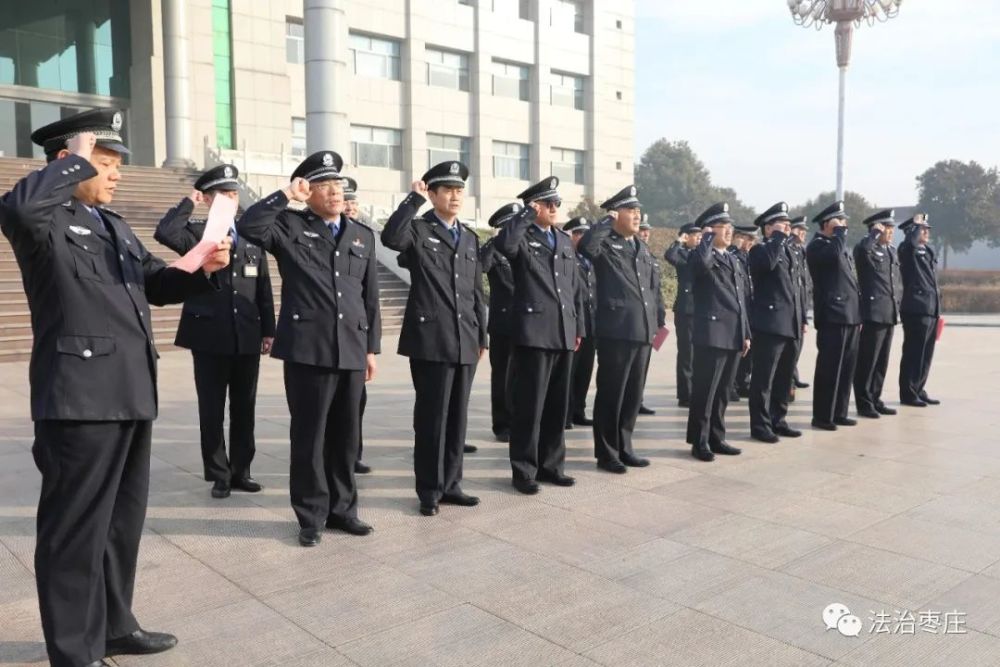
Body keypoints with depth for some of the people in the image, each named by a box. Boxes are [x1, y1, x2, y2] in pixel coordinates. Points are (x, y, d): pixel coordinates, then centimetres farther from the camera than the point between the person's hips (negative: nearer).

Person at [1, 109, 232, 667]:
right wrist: (78, 161, -16)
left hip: (130, 393, 9)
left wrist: (204, 269, 0)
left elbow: (157, 282, 20)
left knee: (123, 519, 19)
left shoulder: (114, 225, 19)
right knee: (77, 526, 3)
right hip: (80, 397, -9)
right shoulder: (46, 220, -7)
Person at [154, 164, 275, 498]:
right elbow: (164, 233, -22)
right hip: (210, 337, -3)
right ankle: (219, 475, 15)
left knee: (244, 408, 10)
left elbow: (263, 288, 11)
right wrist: (188, 203, -9)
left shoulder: (253, 236, 11)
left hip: (247, 337, 3)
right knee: (212, 410, 4)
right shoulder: (195, 232, 1)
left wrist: (268, 329, 7)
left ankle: (241, 471, 21)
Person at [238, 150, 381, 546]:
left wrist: (371, 347, 11)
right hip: (308, 348, -4)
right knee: (309, 435, 4)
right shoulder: (289, 226, 4)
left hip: (351, 350, 4)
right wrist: (285, 196, -13)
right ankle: (311, 516, 16)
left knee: (345, 435, 11)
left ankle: (342, 509, 24)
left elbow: (370, 297, 14)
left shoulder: (363, 235, 14)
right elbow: (247, 227, -17)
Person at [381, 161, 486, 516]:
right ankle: (429, 490, 12)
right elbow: (390, 237, -26)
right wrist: (414, 198, -19)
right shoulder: (418, 229, -1)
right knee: (431, 416, 1)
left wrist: (482, 337, 14)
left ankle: (450, 483, 22)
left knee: (457, 416, 11)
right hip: (431, 339, -5)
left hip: (465, 341, 6)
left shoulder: (470, 238, 17)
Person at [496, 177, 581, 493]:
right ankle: (524, 470, 8)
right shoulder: (522, 238, -1)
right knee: (529, 405, -2)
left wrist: (578, 325, 16)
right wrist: (528, 214, -15)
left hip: (563, 334, 6)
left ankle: (551, 464, 22)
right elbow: (504, 243, -28)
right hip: (533, 332, -6)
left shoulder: (565, 240, 18)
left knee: (558, 405, 11)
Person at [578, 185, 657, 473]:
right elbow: (584, 246, -30)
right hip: (615, 331, -7)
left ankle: (624, 448, 25)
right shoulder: (605, 244, -5)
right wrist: (607, 221, -18)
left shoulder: (642, 248, 17)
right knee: (611, 394, 1)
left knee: (633, 394, 13)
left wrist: (653, 324, 16)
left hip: (641, 331, 7)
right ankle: (606, 453, 11)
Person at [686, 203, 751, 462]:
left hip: (733, 335, 8)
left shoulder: (734, 260, 19)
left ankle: (716, 438, 21)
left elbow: (741, 299, 20)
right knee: (705, 391, -2)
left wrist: (746, 333, 17)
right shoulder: (700, 256, -5)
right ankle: (699, 442, 6)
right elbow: (702, 263, -33)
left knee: (722, 391, 13)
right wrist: (708, 237, -15)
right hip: (712, 334, -7)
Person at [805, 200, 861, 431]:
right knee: (829, 368, -5)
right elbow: (834, 254, -31)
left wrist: (858, 313, 19)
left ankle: (839, 412, 20)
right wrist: (840, 232, -15)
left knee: (846, 367, 11)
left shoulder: (843, 246, 21)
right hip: (832, 316, -9)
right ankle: (822, 416, 2)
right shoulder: (817, 245, -7)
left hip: (849, 316, 9)